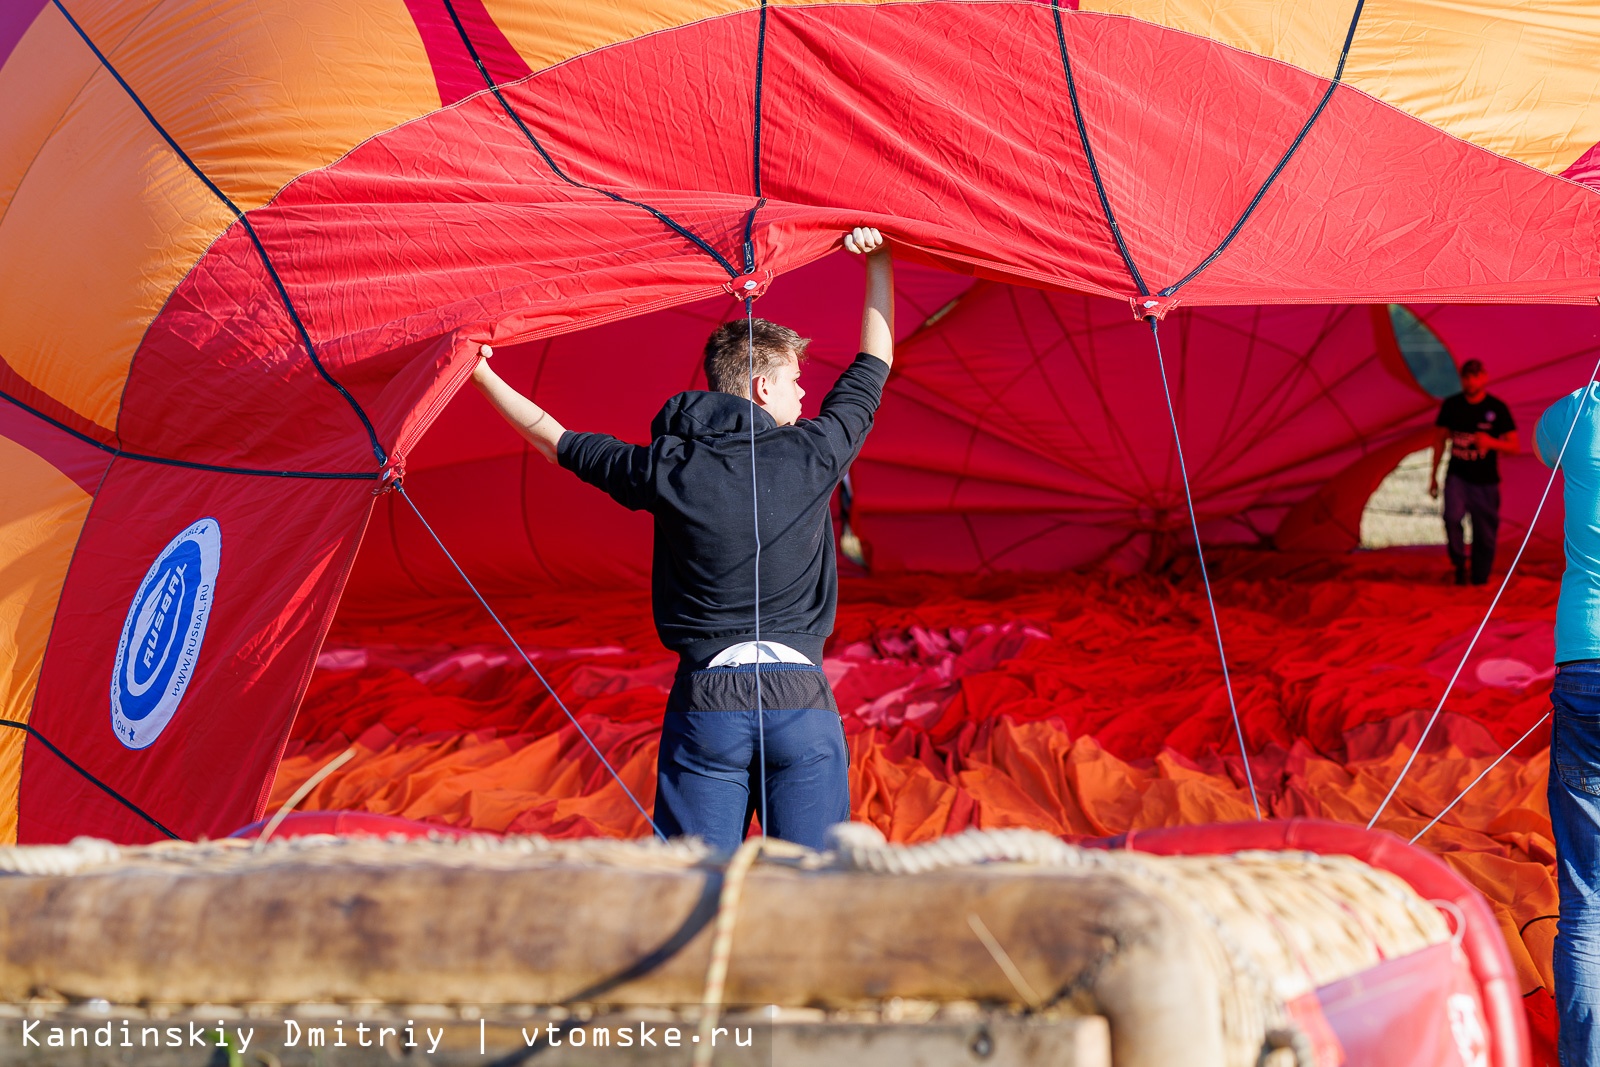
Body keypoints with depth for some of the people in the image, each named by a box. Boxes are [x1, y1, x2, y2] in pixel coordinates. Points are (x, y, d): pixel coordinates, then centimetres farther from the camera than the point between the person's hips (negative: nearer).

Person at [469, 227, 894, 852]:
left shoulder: (666, 471, 4)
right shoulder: (810, 454, 2)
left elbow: (556, 440, 17)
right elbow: (874, 365, 17)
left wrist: (484, 377, 29)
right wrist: (879, 260, 27)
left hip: (704, 703, 1)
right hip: (800, 700, -1)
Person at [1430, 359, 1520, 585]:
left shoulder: (1497, 408, -5)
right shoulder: (1451, 405, 1)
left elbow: (1515, 447, -4)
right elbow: (1440, 439, 12)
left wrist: (1491, 442, -24)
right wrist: (1433, 475, 12)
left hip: (1485, 481, 0)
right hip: (1457, 476, 0)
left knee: (1485, 536, 3)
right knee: (1452, 517, -26)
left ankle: (1480, 581, 20)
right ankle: (1459, 563, -4)